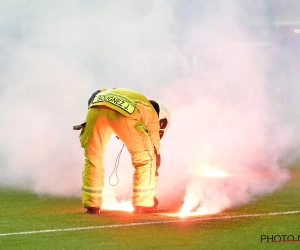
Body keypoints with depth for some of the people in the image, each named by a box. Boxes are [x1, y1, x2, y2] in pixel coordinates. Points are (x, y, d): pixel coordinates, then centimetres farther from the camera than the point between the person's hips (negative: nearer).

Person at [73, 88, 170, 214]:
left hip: (96, 108, 4)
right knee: (145, 156, 17)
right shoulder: (152, 115, 33)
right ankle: (143, 203, 20)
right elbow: (155, 152, 34)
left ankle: (92, 205, 23)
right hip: (123, 112, -4)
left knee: (92, 156, 22)